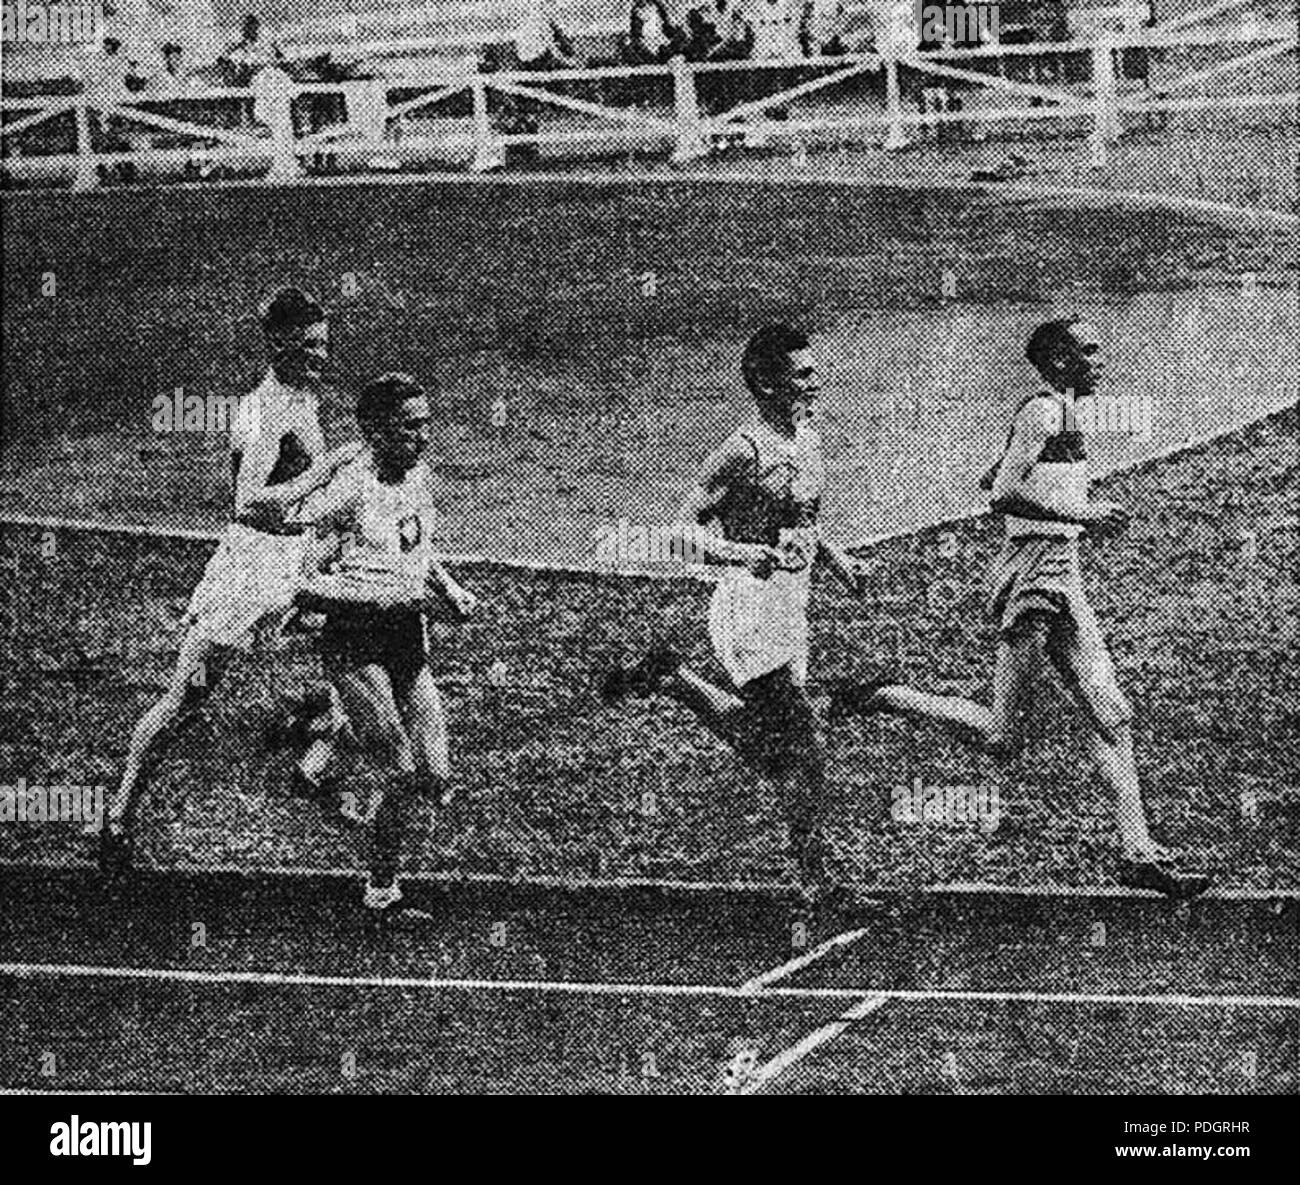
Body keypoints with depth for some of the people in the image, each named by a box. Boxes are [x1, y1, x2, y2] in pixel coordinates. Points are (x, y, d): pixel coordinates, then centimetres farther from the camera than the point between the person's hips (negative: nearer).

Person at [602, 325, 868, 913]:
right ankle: (816, 872, 1)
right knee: (804, 745, -9)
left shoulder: (808, 438, 10)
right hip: (749, 607, -9)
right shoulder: (745, 450, -15)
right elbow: (687, 527, -14)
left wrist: (835, 558, 13)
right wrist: (744, 554, -27)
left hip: (792, 605, 9)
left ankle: (671, 679, 27)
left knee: (767, 744, 14)